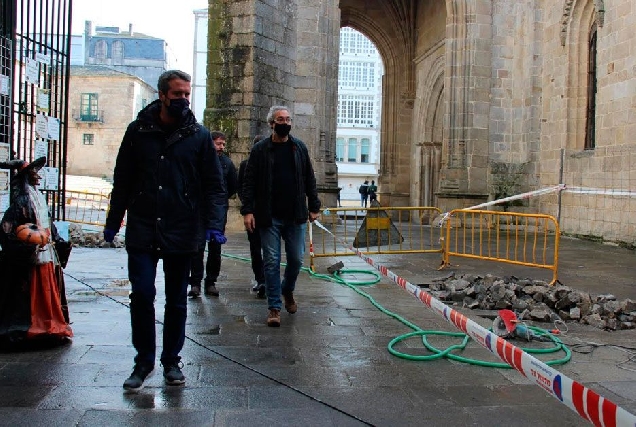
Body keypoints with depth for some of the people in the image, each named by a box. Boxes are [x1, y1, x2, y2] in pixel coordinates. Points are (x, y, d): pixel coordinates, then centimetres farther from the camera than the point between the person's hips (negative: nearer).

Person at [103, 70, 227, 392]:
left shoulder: (199, 135, 2)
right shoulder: (138, 130, 4)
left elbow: (214, 185, 2)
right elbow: (122, 180, 11)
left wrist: (214, 223, -11)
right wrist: (113, 221, 10)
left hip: (182, 232, 0)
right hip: (142, 231, 0)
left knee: (177, 301, 9)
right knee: (142, 294, -3)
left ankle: (171, 360, 25)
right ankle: (144, 359, 15)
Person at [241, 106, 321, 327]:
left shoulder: (300, 148, 8)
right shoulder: (260, 150, -1)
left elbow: (309, 180, 11)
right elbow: (249, 183, -3)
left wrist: (314, 206, 7)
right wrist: (248, 211, -11)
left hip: (295, 216, 3)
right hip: (269, 217, -2)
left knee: (296, 259, 8)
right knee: (272, 261, 1)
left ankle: (288, 290, 36)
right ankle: (274, 307, 10)